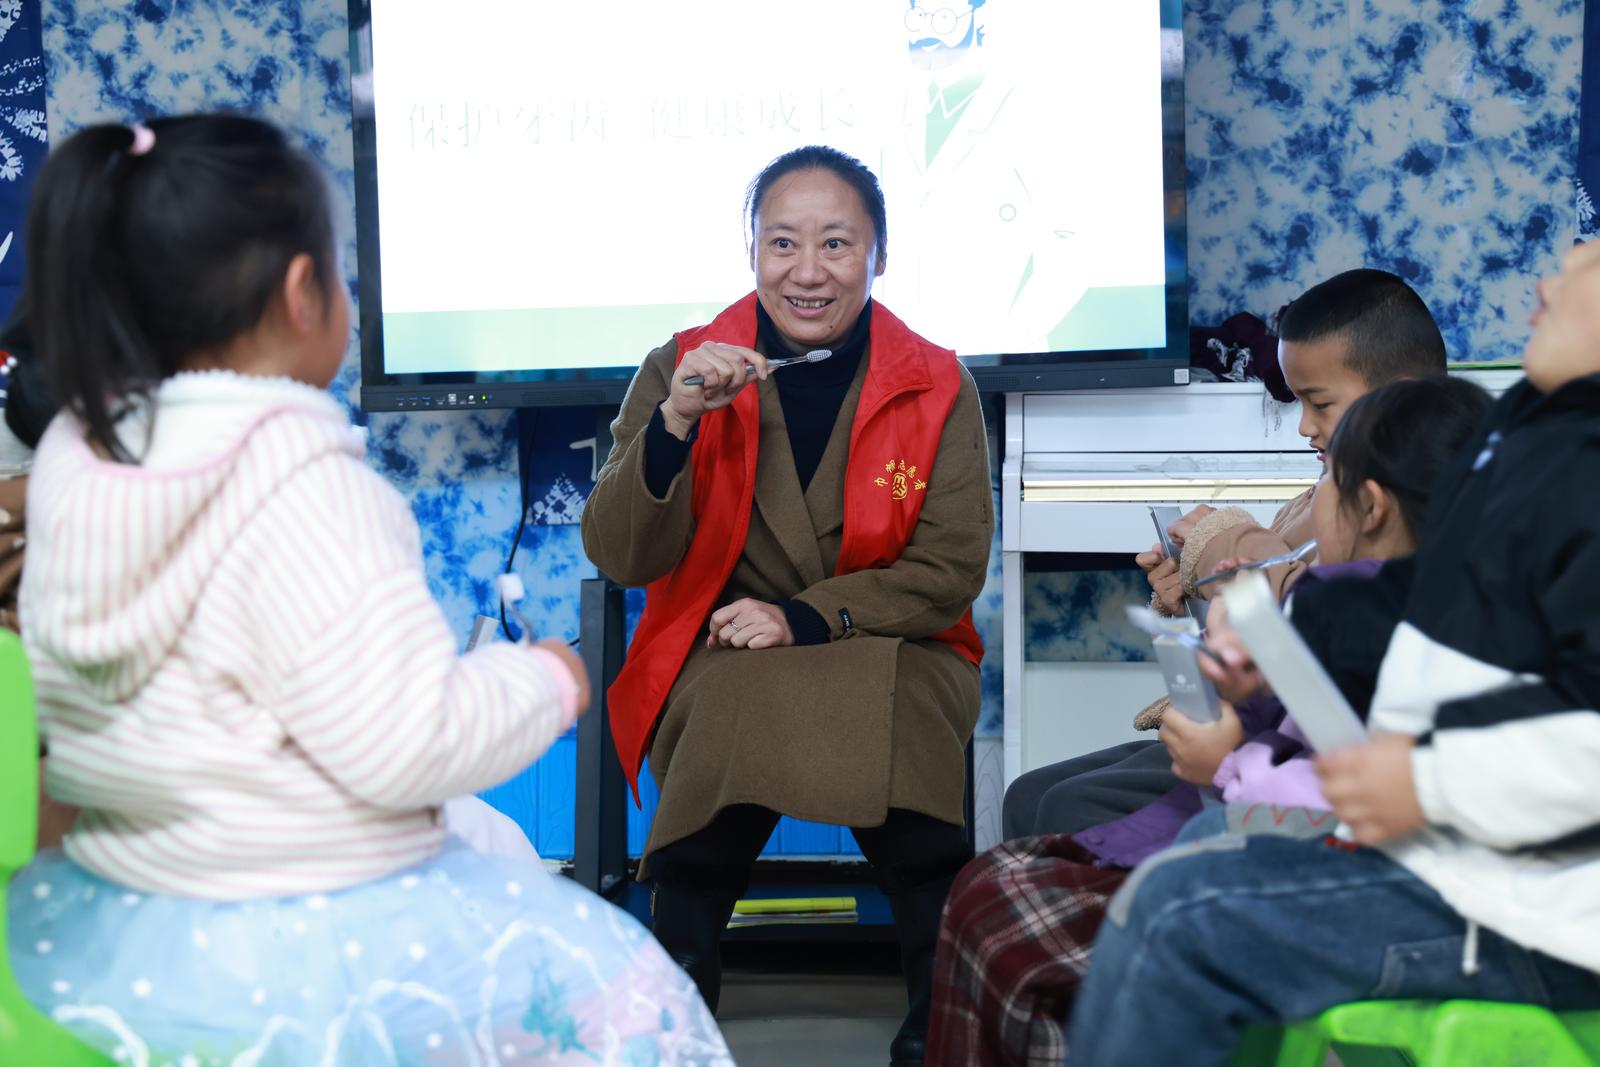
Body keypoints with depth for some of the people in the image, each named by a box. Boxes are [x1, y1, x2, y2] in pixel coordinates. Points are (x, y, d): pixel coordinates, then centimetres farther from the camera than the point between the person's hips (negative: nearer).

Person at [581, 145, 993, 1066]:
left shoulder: (937, 386, 3)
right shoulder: (684, 369, 2)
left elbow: (953, 568, -2)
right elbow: (620, 559, -5)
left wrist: (807, 618, -16)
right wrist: (676, 423, -22)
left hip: (890, 654, 0)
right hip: (721, 657, 0)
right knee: (737, 723, -36)